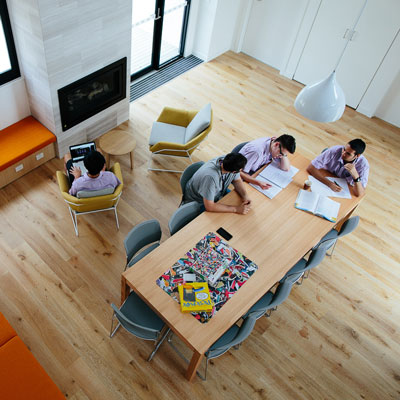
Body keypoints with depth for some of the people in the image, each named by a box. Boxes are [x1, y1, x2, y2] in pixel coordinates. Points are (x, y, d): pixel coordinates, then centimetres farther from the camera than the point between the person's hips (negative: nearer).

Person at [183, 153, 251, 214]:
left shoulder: (228, 161, -22)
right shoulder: (211, 177, -43)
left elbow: (237, 180, -4)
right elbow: (209, 207, -39)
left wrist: (245, 197, -22)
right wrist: (236, 209, -37)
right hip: (198, 203, -7)